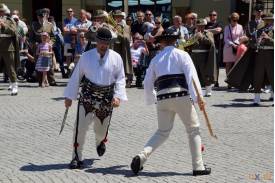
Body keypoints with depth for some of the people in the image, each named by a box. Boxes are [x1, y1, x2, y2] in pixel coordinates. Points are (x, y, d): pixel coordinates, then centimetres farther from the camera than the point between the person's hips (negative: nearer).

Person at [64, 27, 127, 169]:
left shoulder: (116, 58, -2)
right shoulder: (86, 56, -2)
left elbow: (120, 78, 2)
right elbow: (76, 76, 4)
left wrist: (118, 96, -12)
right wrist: (69, 96, 5)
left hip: (107, 98, 1)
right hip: (87, 95, -1)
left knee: (101, 128, 12)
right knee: (81, 126, -11)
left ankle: (100, 142, 50)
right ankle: (77, 158, -1)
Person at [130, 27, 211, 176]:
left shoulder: (156, 59, 17)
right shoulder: (181, 55, 5)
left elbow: (148, 83, 19)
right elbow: (191, 75, -9)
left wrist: (152, 99, 36)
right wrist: (198, 96, -13)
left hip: (162, 98, 4)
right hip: (181, 96, -4)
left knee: (162, 132, 15)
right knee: (193, 130, 10)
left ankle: (142, 156, -6)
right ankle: (198, 167, 10)